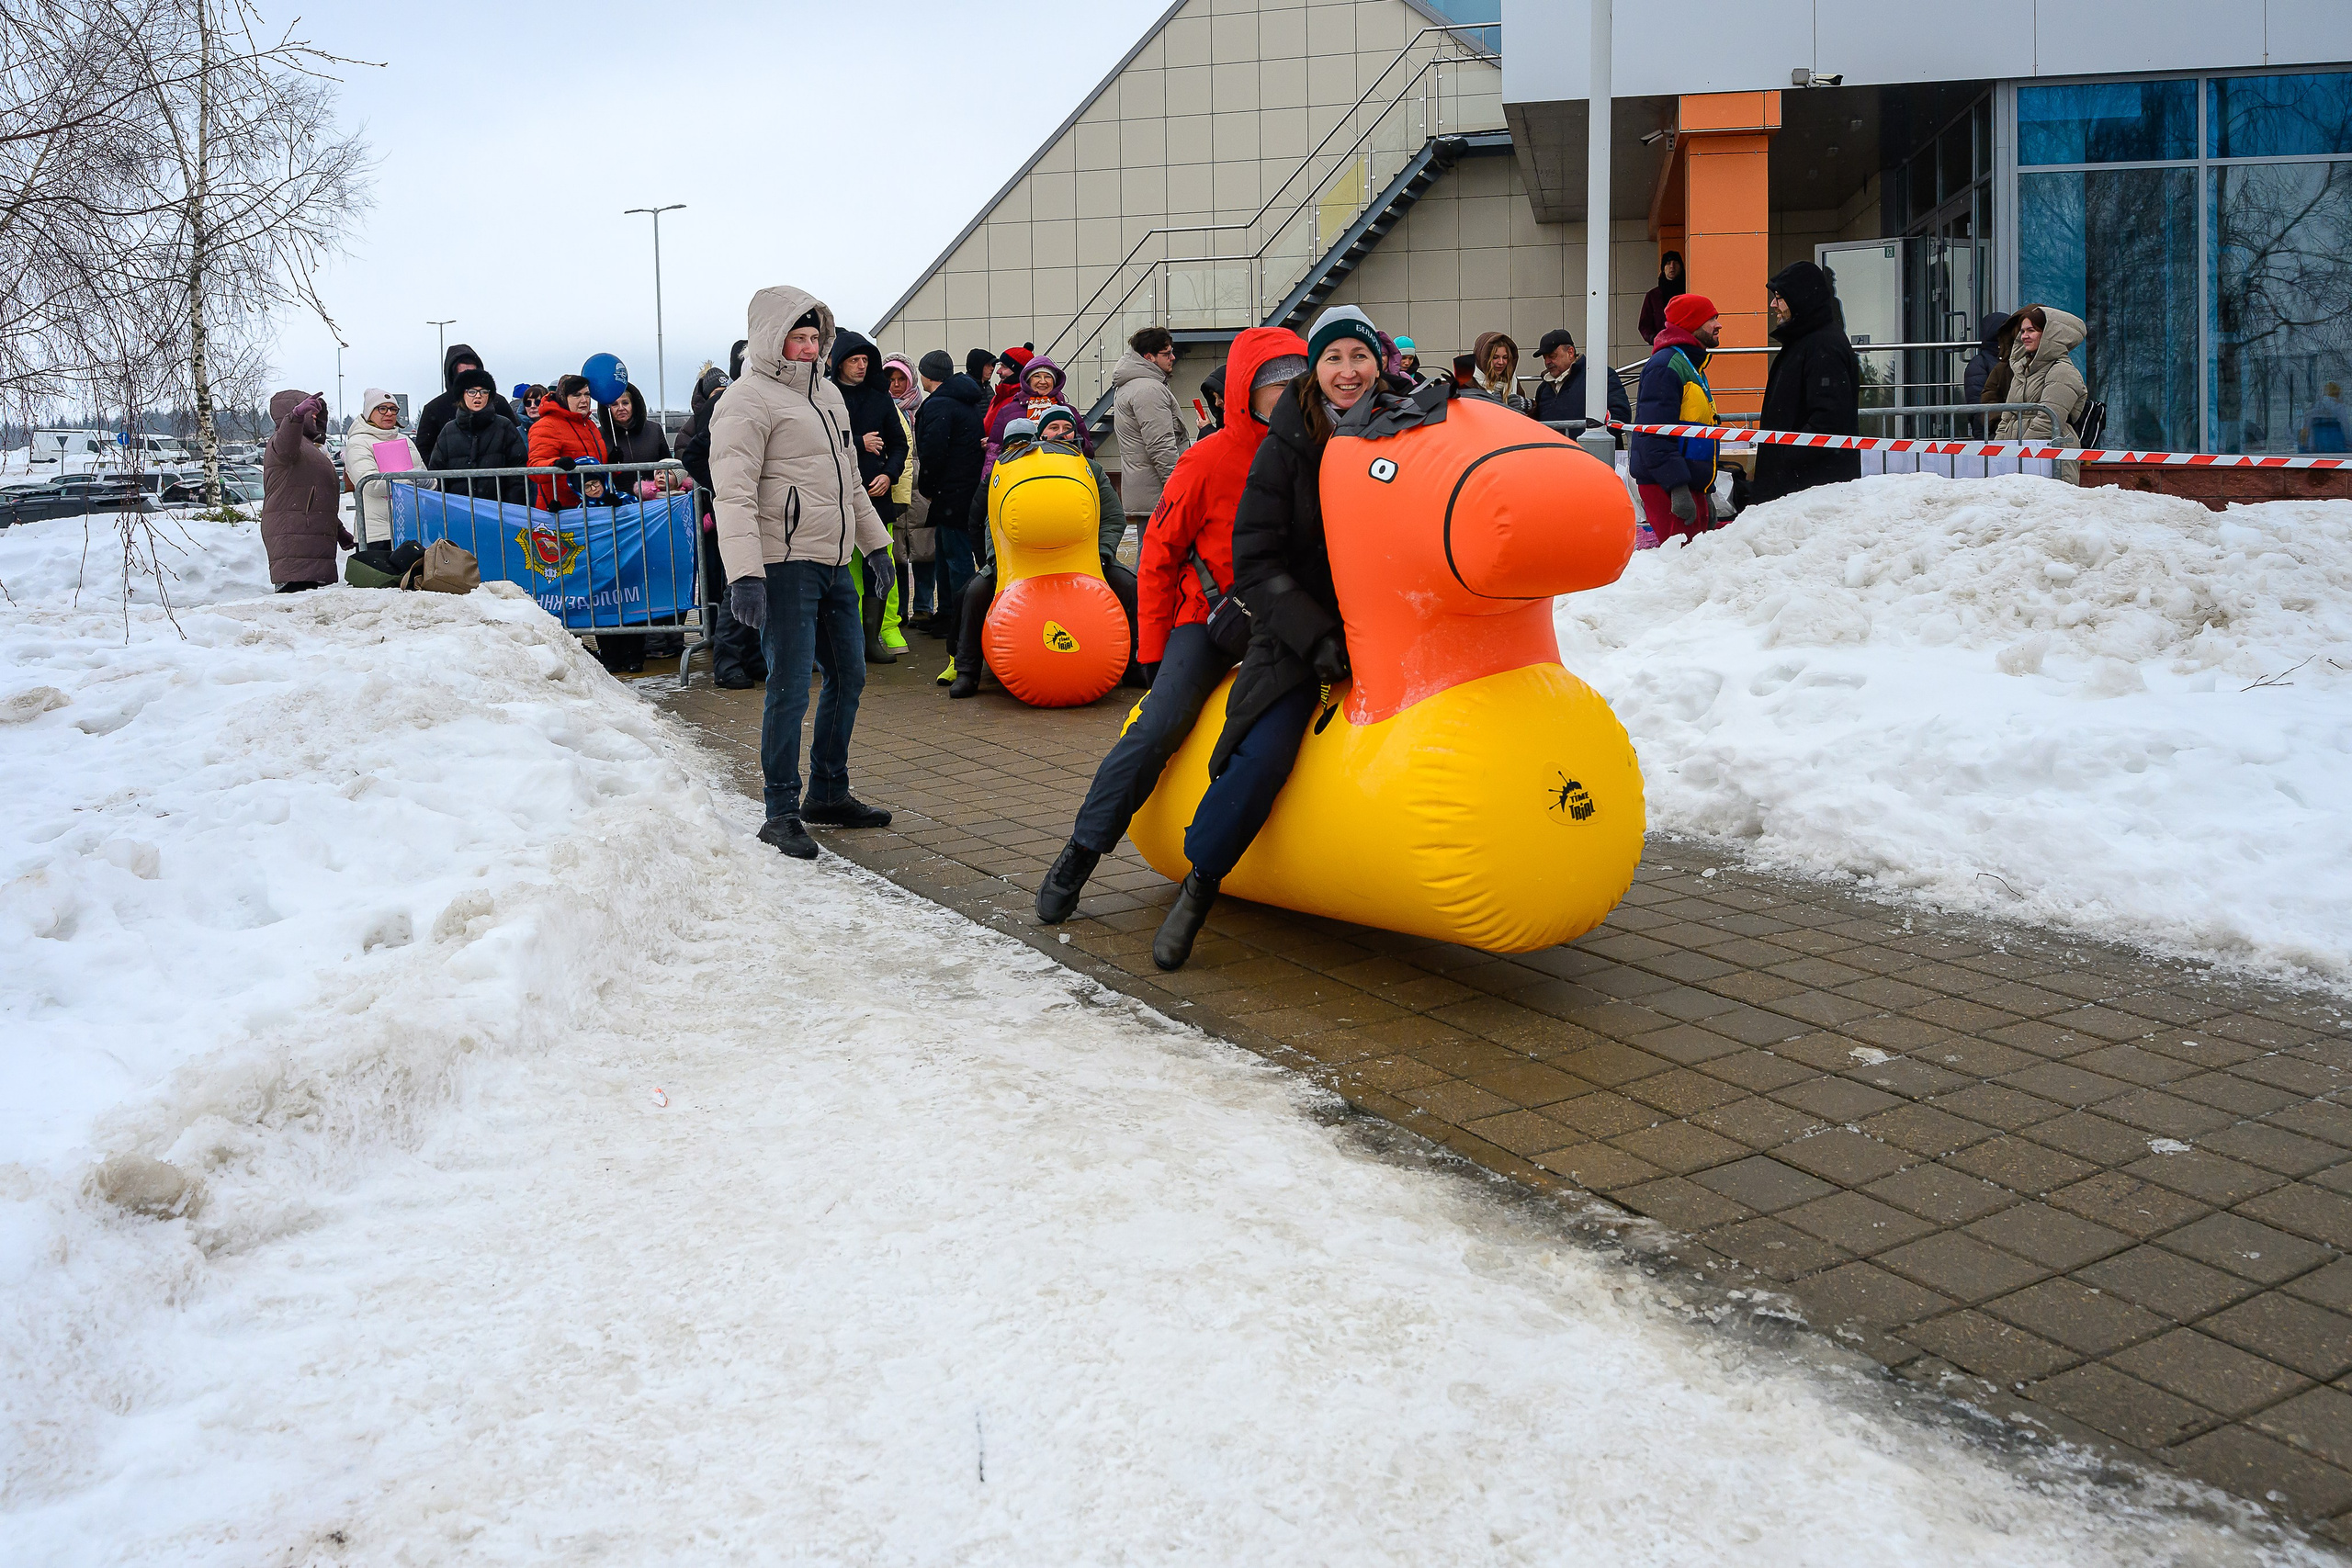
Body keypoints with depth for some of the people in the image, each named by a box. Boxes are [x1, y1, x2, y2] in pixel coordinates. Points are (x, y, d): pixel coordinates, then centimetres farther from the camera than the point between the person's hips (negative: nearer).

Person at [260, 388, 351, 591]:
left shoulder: (309, 447, 32)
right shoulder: (280, 439, 0)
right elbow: (285, 447, -29)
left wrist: (340, 532, 35)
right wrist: (296, 416, -46)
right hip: (291, 534, -10)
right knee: (296, 587, -21)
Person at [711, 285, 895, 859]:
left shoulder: (827, 393, 18)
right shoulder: (748, 401, -10)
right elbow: (734, 493, -19)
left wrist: (874, 544, 26)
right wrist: (743, 573, -29)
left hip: (834, 563, 9)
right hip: (785, 566, -9)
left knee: (848, 675, 14)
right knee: (790, 687, -8)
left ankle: (828, 794, 27)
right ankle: (782, 813, 0)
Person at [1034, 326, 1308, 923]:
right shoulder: (1209, 462, -9)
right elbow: (1160, 555, -2)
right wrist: (1153, 651, -3)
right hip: (1211, 616, -4)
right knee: (1158, 727, -17)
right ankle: (1078, 858, -9)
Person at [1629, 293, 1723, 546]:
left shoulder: (1693, 366, 23)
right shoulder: (1666, 366, -12)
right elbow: (1655, 437, -22)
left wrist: (1706, 492, 26)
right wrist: (1677, 487, -27)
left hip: (1690, 487, 10)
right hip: (1666, 488, -10)